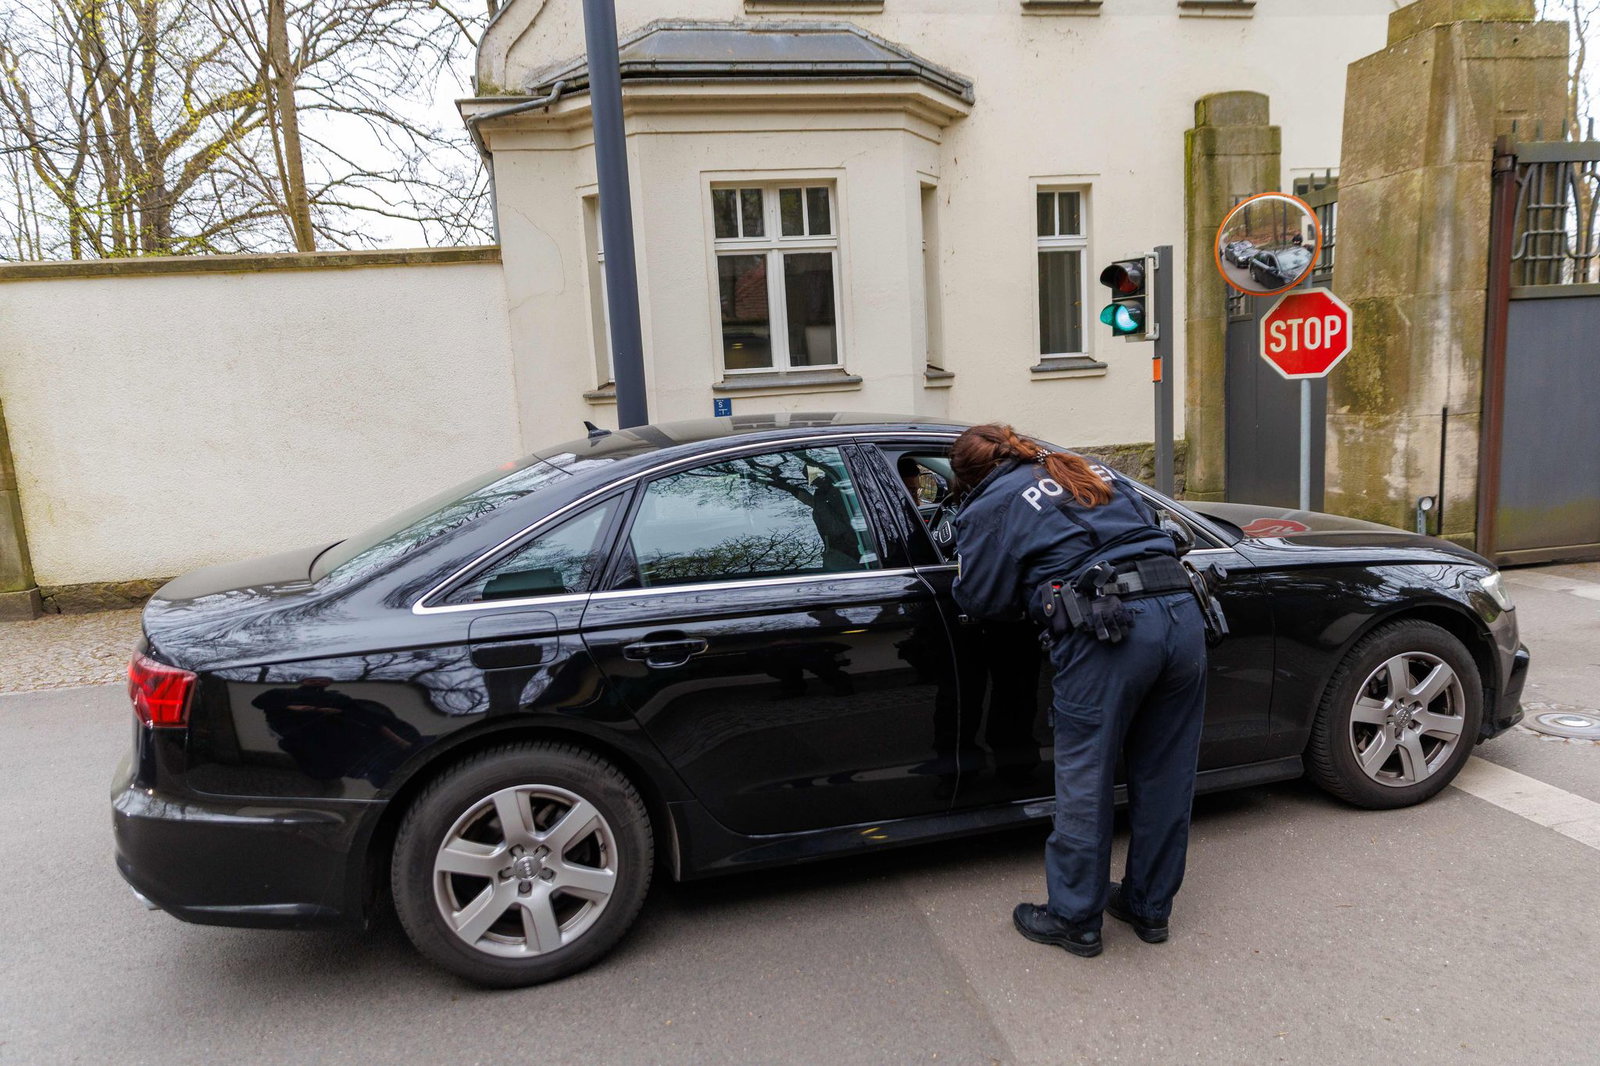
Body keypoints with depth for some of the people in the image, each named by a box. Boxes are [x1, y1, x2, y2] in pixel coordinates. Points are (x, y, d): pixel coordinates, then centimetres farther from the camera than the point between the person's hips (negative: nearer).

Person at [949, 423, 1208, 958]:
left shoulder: (990, 507, 8)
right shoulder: (1094, 471, 25)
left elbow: (979, 598, 7)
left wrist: (1033, 593, 26)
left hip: (1106, 633, -7)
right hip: (1183, 612, 7)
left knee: (1084, 782, 8)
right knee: (1165, 775, 17)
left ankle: (1074, 919, 23)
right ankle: (1150, 907, 34)